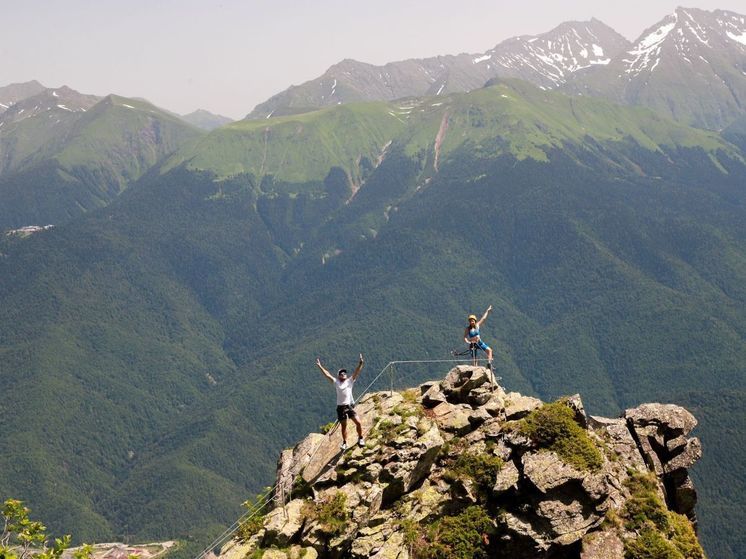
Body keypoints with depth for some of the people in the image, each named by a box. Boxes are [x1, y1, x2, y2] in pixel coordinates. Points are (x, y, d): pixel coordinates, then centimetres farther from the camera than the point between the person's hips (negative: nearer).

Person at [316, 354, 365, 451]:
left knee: (358, 422, -9)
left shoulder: (350, 381, 6)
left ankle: (360, 438, 13)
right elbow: (327, 375, 6)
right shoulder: (336, 382, 7)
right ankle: (344, 443, 24)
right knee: (344, 426, 9)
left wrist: (360, 364, -16)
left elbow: (356, 373, -4)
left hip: (350, 406, 0)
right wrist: (320, 367, 4)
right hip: (341, 407, 1)